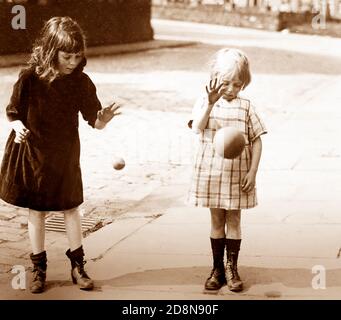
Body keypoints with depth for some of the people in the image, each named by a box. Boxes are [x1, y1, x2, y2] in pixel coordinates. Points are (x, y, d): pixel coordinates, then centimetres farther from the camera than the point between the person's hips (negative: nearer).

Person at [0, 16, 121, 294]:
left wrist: (104, 119, -30)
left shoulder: (81, 82, -9)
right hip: (33, 153, -1)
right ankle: (39, 268, 22)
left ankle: (78, 265, 22)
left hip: (65, 155, 1)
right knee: (36, 211, 9)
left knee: (71, 208, 9)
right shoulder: (30, 78, -13)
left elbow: (94, 122, -7)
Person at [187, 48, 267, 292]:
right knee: (216, 221, 9)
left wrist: (253, 172, -6)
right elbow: (197, 127, -20)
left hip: (237, 175, 0)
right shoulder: (206, 102, -3)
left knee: (233, 220, 6)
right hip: (211, 172, 0)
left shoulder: (246, 107, -2)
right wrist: (211, 103, -35)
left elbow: (257, 141, 1)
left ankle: (232, 269, 17)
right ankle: (217, 269, 19)